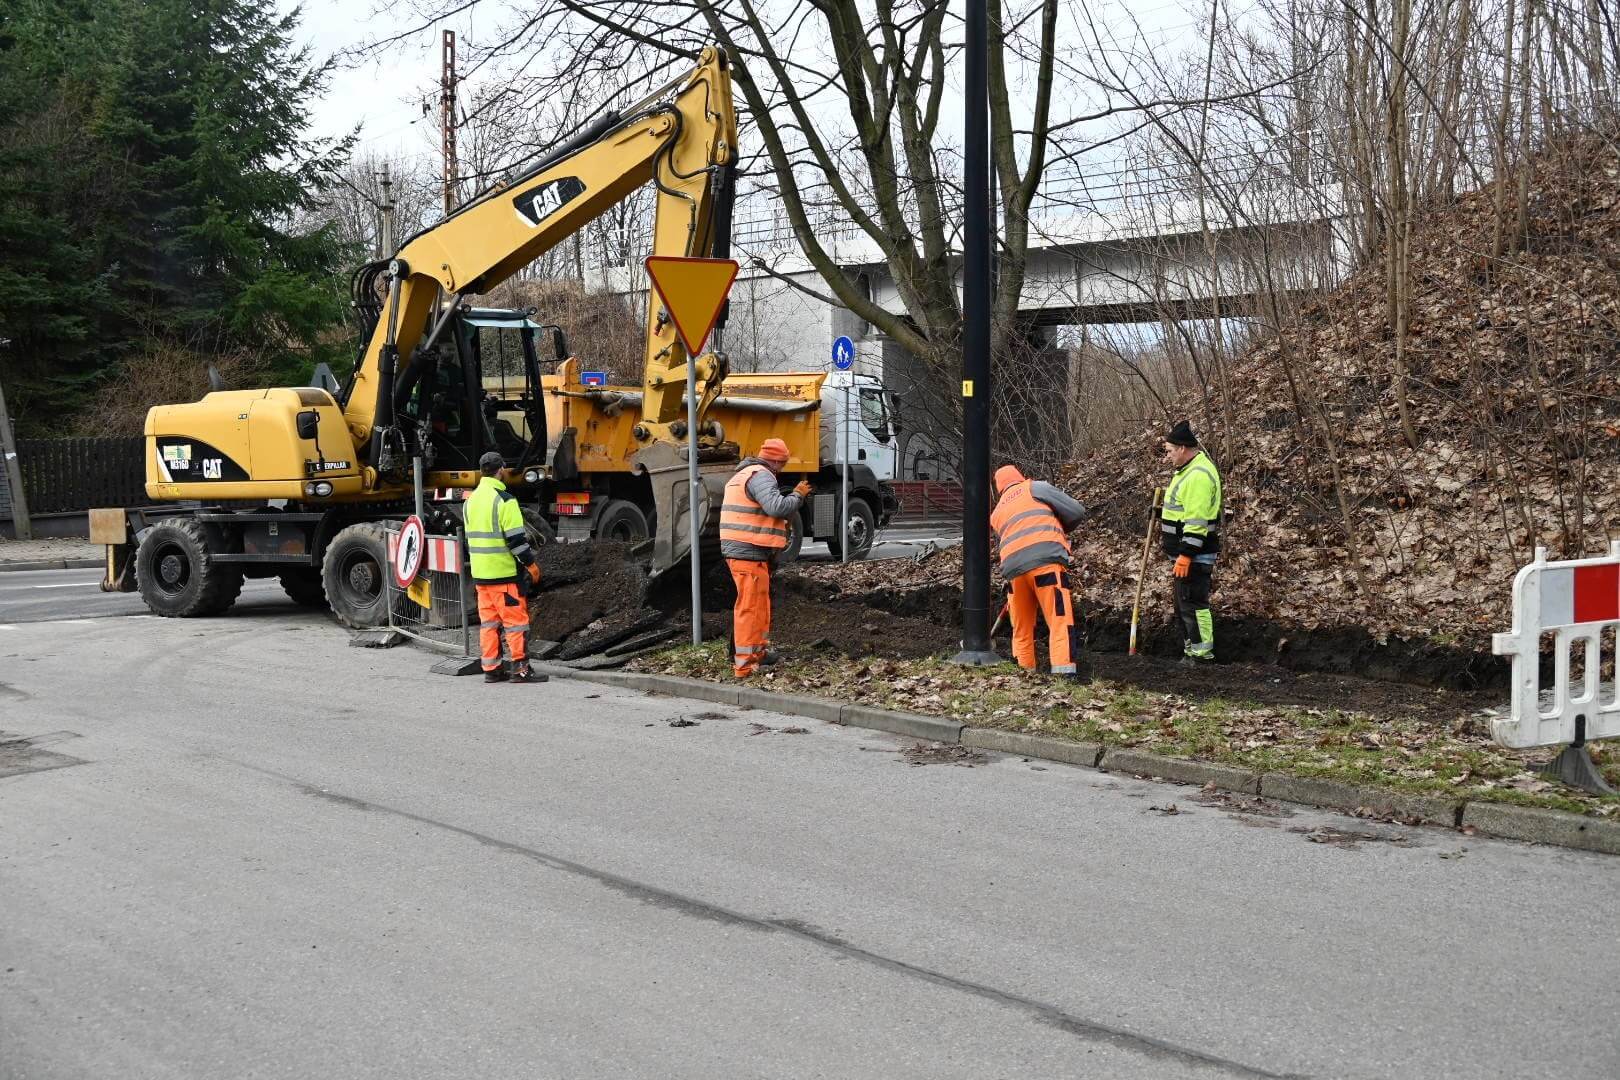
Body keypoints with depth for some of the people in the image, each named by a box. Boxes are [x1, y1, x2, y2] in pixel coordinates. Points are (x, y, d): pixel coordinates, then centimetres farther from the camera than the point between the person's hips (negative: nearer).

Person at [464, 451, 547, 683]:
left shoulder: (471, 501, 11)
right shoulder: (504, 500, -14)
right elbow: (516, 538, -16)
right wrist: (531, 564, -7)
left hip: (480, 573, 8)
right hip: (504, 573, -8)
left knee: (488, 621, 11)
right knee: (516, 620, -3)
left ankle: (491, 669, 12)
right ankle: (520, 668, -3)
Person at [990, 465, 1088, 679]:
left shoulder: (996, 513, 31)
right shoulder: (1035, 487, 17)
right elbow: (1076, 512, 12)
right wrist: (1059, 530, 30)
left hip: (1012, 565, 4)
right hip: (1045, 557, -4)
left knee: (1021, 625, 18)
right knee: (1060, 617, -8)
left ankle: (1024, 668, 18)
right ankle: (1066, 669, -19)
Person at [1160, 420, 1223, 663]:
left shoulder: (1199, 475, -19)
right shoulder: (1187, 470, 16)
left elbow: (1197, 521, -24)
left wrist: (1185, 556, -25)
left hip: (1194, 555, -11)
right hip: (1186, 554, 11)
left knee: (1192, 603, -7)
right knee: (1184, 605, 16)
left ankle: (1201, 655, -2)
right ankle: (1190, 652, 23)